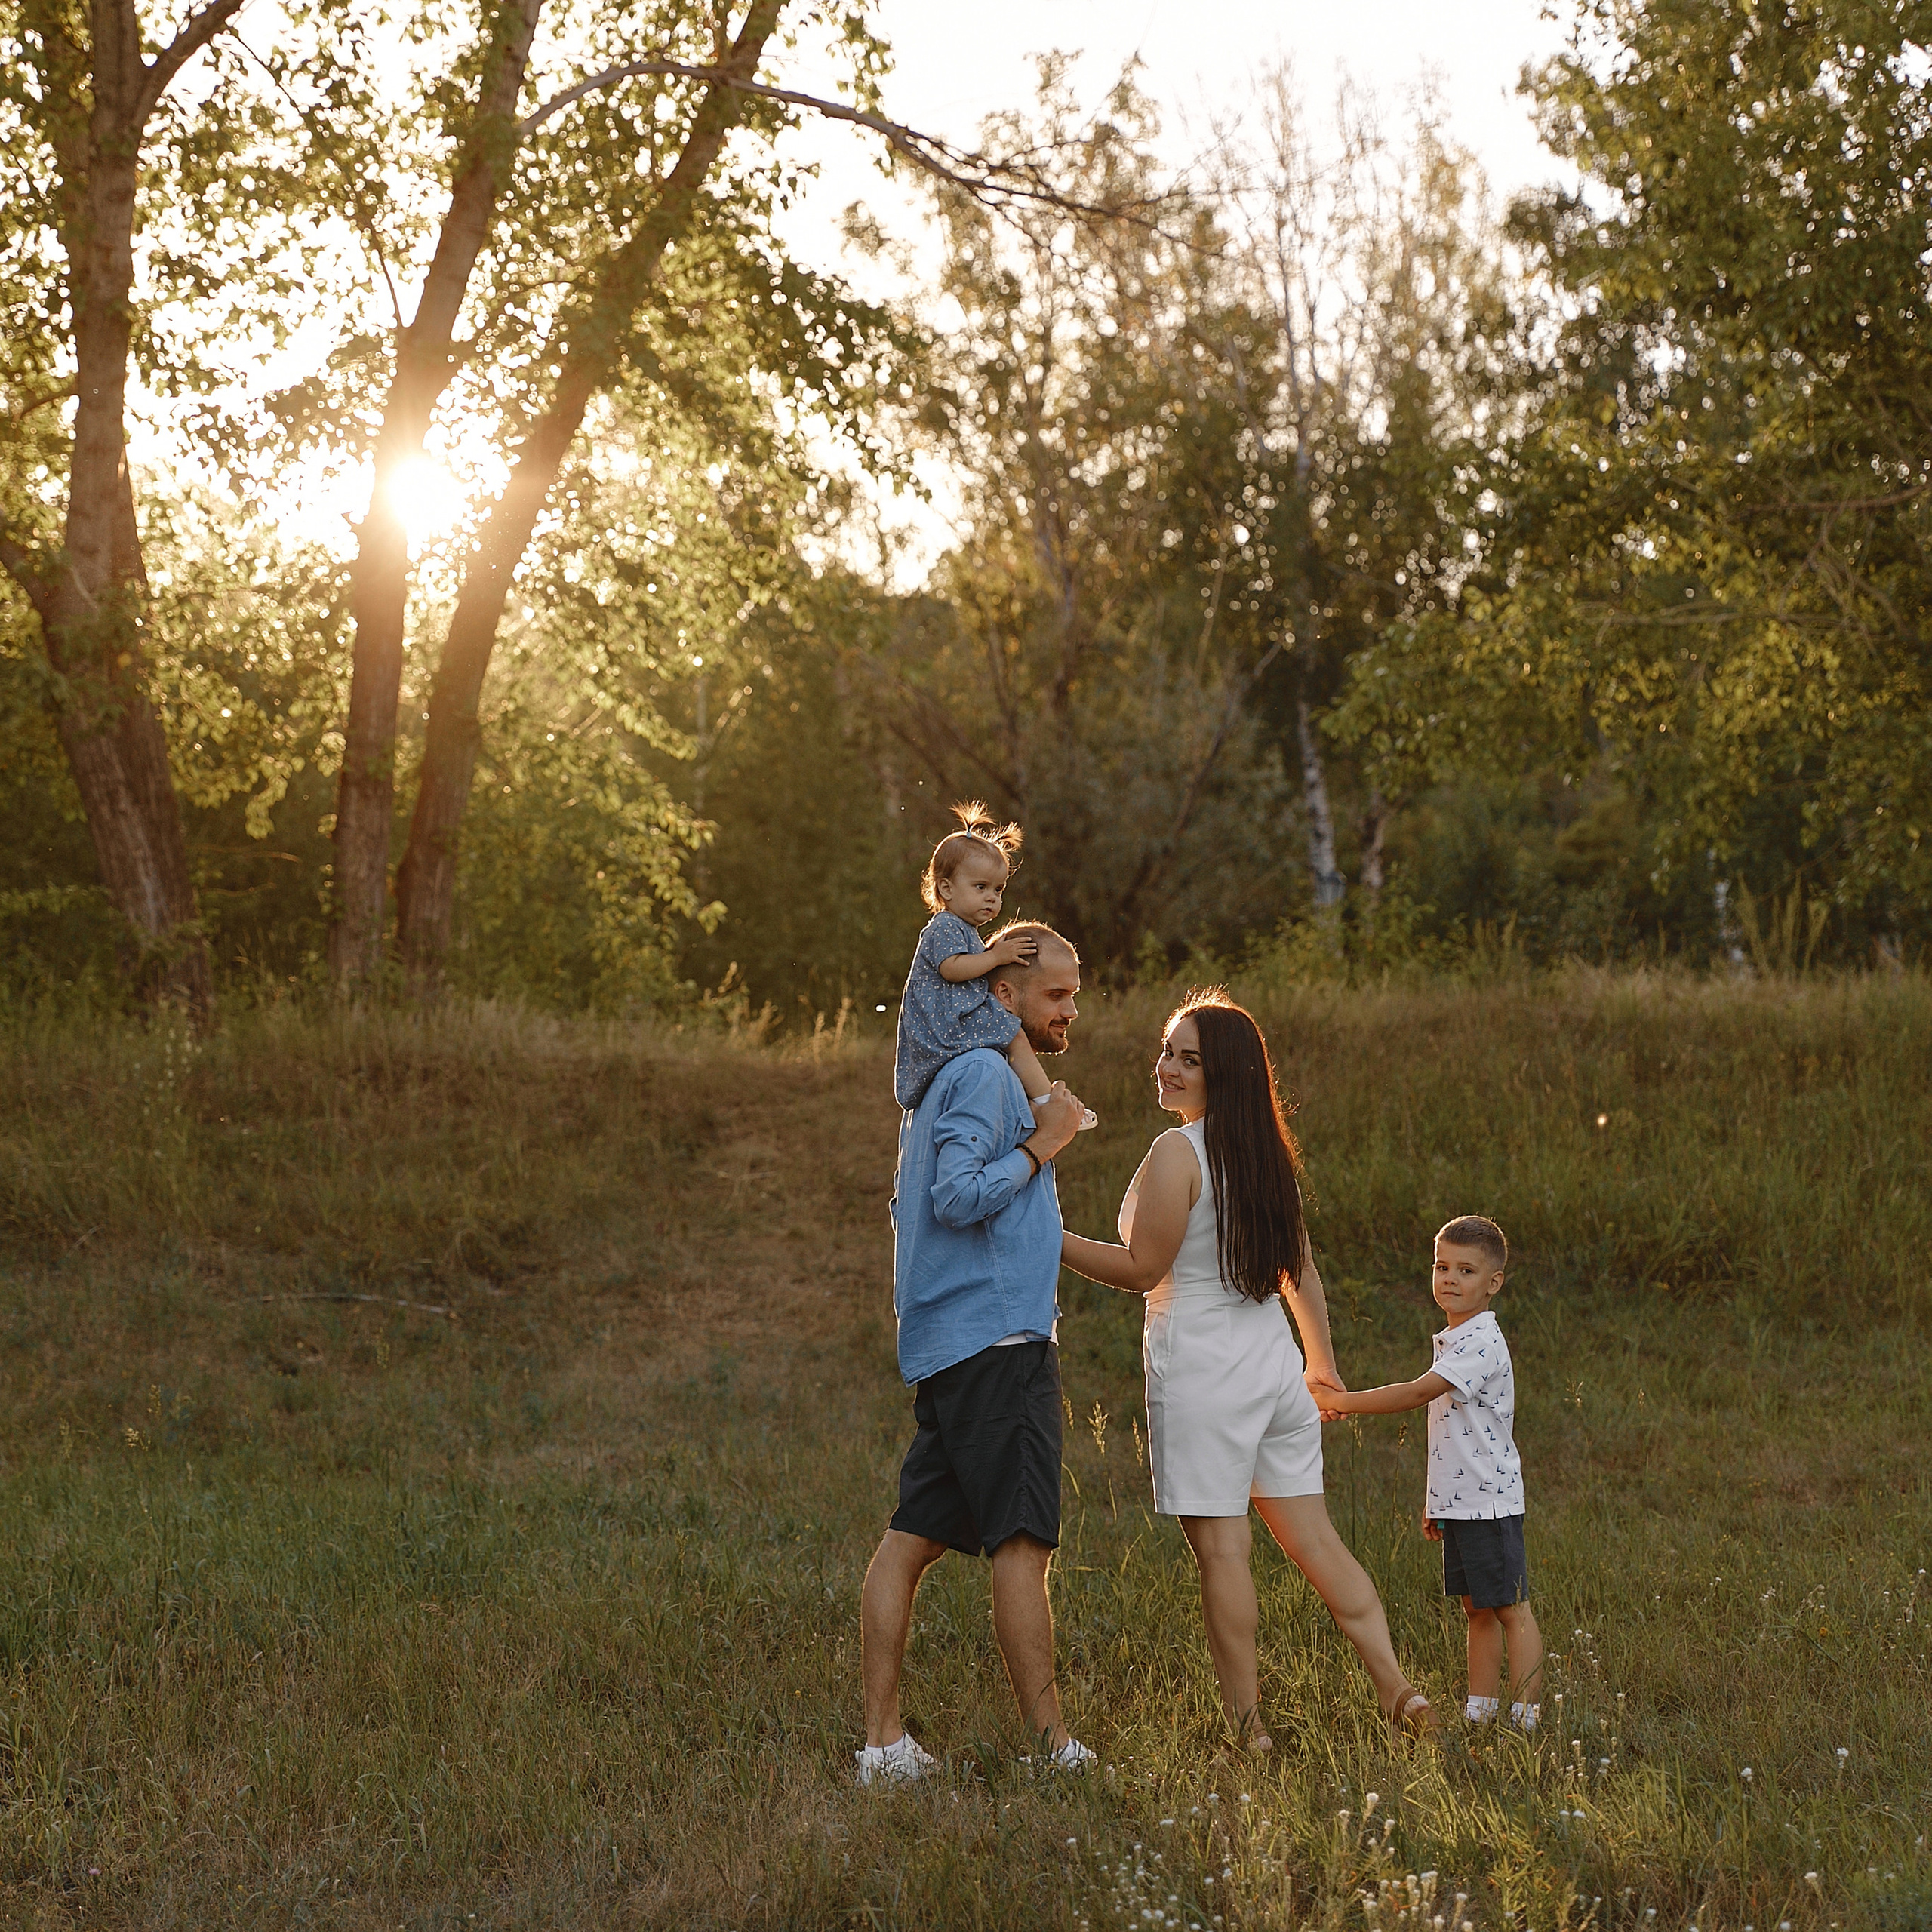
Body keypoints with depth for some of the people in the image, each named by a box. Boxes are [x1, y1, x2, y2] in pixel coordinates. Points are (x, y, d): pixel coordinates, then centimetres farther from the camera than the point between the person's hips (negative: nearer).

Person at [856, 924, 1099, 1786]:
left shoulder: (944, 1079, 22)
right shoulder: (986, 1075, -10)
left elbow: (919, 1206, 27)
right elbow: (957, 1197, -20)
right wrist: (1040, 1145, -11)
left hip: (945, 1344, 10)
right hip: (997, 1337, -10)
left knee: (913, 1537, 5)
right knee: (1022, 1542, -9)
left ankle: (882, 1740, 4)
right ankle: (1052, 1745, -8)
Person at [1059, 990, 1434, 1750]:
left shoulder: (1178, 1153, -12)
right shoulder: (1267, 1152, 12)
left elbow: (1142, 1268, -12)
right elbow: (1301, 1269, 19)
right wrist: (1323, 1363, 28)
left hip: (1203, 1369, -7)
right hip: (1274, 1364, 7)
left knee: (1220, 1547, -2)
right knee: (1315, 1539, 11)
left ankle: (1247, 1723, -1)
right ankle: (1398, 1692, 8)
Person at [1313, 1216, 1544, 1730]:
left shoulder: (1482, 1343, -16)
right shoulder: (1452, 1341, 15)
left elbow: (1420, 1392, -25)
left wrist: (1342, 1402, -21)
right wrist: (1435, 1501, 21)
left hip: (1489, 1501, -10)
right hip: (1458, 1501, 10)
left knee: (1511, 1609, -5)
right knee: (1477, 1609, 13)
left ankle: (1525, 1717, -3)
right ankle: (1480, 1713, 18)